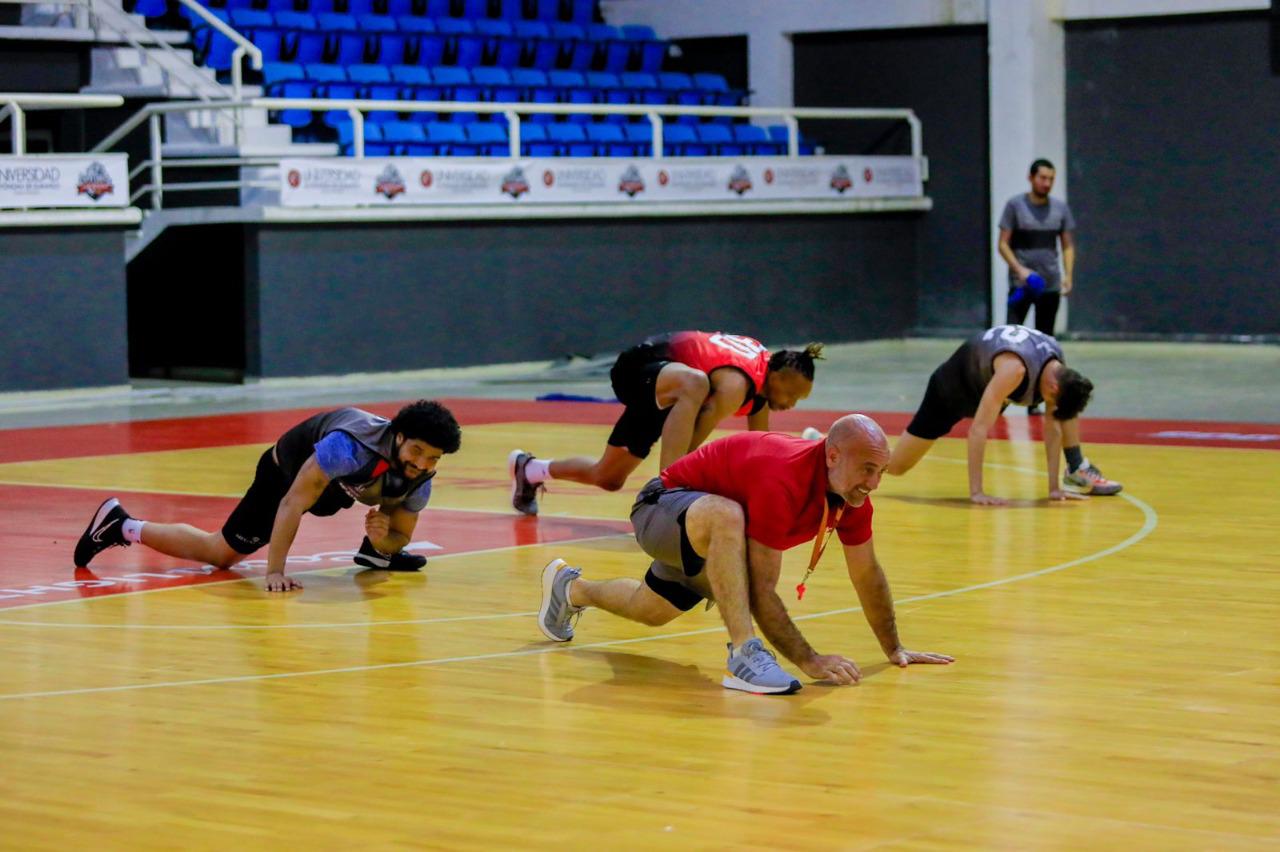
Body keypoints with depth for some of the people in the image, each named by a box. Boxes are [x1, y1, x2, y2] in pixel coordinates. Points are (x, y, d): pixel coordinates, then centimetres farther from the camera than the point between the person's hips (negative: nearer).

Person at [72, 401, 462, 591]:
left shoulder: (420, 479, -24)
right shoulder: (350, 446, -44)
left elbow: (402, 535, -6)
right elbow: (294, 502, -40)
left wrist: (384, 541, -30)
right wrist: (274, 572, -42)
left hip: (342, 482, 6)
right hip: (286, 473, -6)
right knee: (220, 553, 4)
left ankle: (373, 553, 15)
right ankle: (122, 525, 18)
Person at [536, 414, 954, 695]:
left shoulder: (852, 494, -17)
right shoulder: (783, 479, -41)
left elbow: (867, 575, 0)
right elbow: (761, 592, -40)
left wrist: (894, 650, 2)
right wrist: (809, 662, -44)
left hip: (708, 534, 9)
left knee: (651, 611, 31)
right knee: (727, 516, -43)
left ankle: (571, 588, 61)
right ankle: (744, 654, -42)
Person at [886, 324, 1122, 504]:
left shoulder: (1059, 372, -19)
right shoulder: (1013, 369, -42)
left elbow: (1053, 426, -11)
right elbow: (979, 427, -43)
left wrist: (1054, 487, -15)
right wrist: (976, 492, -42)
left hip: (989, 377, 6)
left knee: (1067, 403, -7)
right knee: (895, 466, -8)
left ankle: (1078, 473, 3)